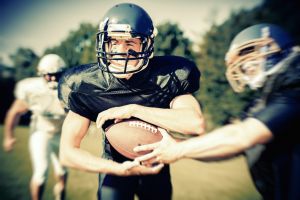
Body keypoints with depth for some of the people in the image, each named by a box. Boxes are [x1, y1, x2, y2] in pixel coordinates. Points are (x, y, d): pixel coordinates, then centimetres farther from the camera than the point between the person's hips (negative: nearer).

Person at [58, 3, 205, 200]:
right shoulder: (87, 85, -21)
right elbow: (69, 152, -17)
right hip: (115, 164, 0)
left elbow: (197, 124, -36)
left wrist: (133, 109, -37)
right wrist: (120, 169, -27)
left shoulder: (167, 77, -22)